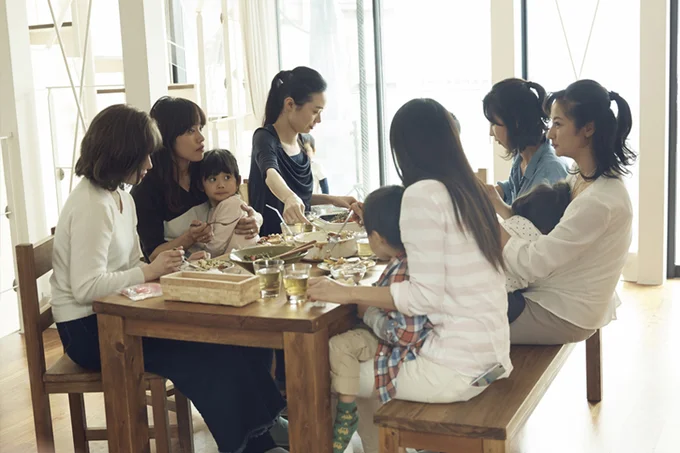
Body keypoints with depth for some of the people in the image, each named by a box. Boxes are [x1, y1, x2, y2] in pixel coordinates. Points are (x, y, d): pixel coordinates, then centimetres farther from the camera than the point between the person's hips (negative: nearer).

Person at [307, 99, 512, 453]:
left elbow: (425, 295, -20)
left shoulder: (423, 193, -15)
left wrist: (347, 293, -13)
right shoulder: (469, 189, 8)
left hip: (455, 366, -8)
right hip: (484, 352, 8)